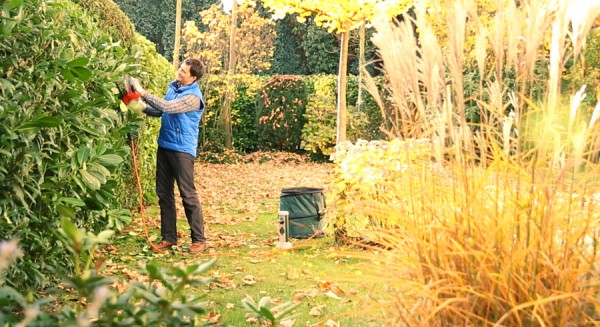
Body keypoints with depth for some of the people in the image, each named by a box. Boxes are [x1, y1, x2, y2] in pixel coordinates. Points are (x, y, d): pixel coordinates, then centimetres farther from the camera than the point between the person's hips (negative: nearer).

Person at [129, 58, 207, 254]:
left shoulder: (193, 97, -18)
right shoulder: (173, 86, 9)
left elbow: (167, 107, -27)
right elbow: (160, 111, 19)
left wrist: (142, 92, -22)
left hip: (182, 150, -8)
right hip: (164, 146, 8)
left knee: (188, 194, -5)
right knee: (164, 193, 11)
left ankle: (199, 239, 3)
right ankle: (169, 237, 19)